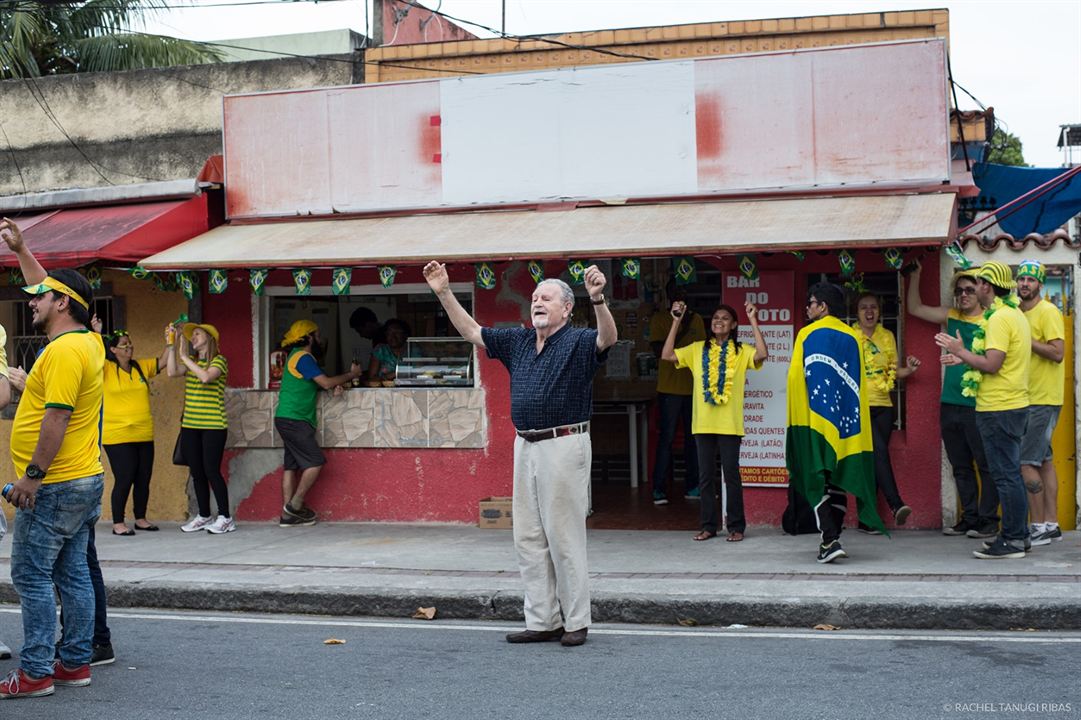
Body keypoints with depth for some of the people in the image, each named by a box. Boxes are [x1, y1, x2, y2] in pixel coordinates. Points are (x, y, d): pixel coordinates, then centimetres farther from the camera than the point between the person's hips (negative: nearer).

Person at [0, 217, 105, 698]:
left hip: (54, 486, -9)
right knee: (73, 573, 12)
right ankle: (75, 663, 16)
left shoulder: (64, 352, -17)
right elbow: (51, 287, 27)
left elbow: (56, 418, -23)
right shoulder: (87, 341, 12)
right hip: (86, 480, 9)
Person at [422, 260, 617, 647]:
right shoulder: (518, 341, 13)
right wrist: (444, 292, 11)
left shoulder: (579, 341, -6)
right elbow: (471, 331, 19)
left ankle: (576, 622, 6)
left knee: (565, 536, -3)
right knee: (528, 539, 9)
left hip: (565, 445, -7)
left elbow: (608, 338, -26)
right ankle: (542, 621, 17)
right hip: (526, 446, 7)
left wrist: (598, 299, -42)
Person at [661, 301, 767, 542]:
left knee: (731, 474, 1)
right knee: (706, 475, 8)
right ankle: (708, 525, 16)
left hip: (730, 424, -3)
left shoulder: (741, 351, 3)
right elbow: (667, 355, 3)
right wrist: (676, 322, 0)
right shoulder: (697, 349, 10)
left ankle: (736, 526, 9)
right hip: (703, 423, 3)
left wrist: (753, 321, -14)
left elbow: (762, 354, -16)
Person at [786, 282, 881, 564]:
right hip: (846, 420, 4)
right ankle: (832, 538, 15)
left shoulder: (808, 334, -2)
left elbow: (796, 377, -5)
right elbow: (859, 383, 7)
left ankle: (830, 540, -15)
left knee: (816, 481, -2)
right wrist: (848, 413, 14)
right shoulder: (853, 338, 7)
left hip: (814, 421, -4)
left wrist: (795, 417, 1)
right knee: (839, 479, 12)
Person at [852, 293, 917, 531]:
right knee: (878, 450, -23)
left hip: (883, 405, 5)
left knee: (873, 459, 3)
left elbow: (894, 371, 17)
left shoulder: (887, 337, 15)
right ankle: (896, 504, -27)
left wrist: (909, 369, -2)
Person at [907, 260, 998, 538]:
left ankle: (988, 520, 2)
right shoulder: (951, 317, 13)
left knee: (986, 465, -2)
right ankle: (969, 518, 18)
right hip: (949, 404, 7)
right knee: (961, 466, 11)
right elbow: (915, 309, 22)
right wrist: (915, 275, 16)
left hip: (977, 405, -6)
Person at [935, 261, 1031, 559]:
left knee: (1005, 474, -6)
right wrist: (966, 359, 15)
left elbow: (992, 365, -23)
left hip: (999, 409, -10)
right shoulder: (1015, 315, 15)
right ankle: (1019, 535, 21)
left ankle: (1012, 541, -3)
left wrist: (961, 351, -10)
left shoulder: (999, 318, -17)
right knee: (1011, 473, 15)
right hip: (1014, 404, 10)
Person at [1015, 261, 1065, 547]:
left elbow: (1057, 352, -19)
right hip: (1028, 399, 9)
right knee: (1044, 461, 10)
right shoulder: (1018, 313, 15)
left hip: (1043, 400, -9)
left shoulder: (1047, 312, -10)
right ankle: (1051, 524, 14)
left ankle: (1038, 526, -6)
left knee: (1025, 463, -11)